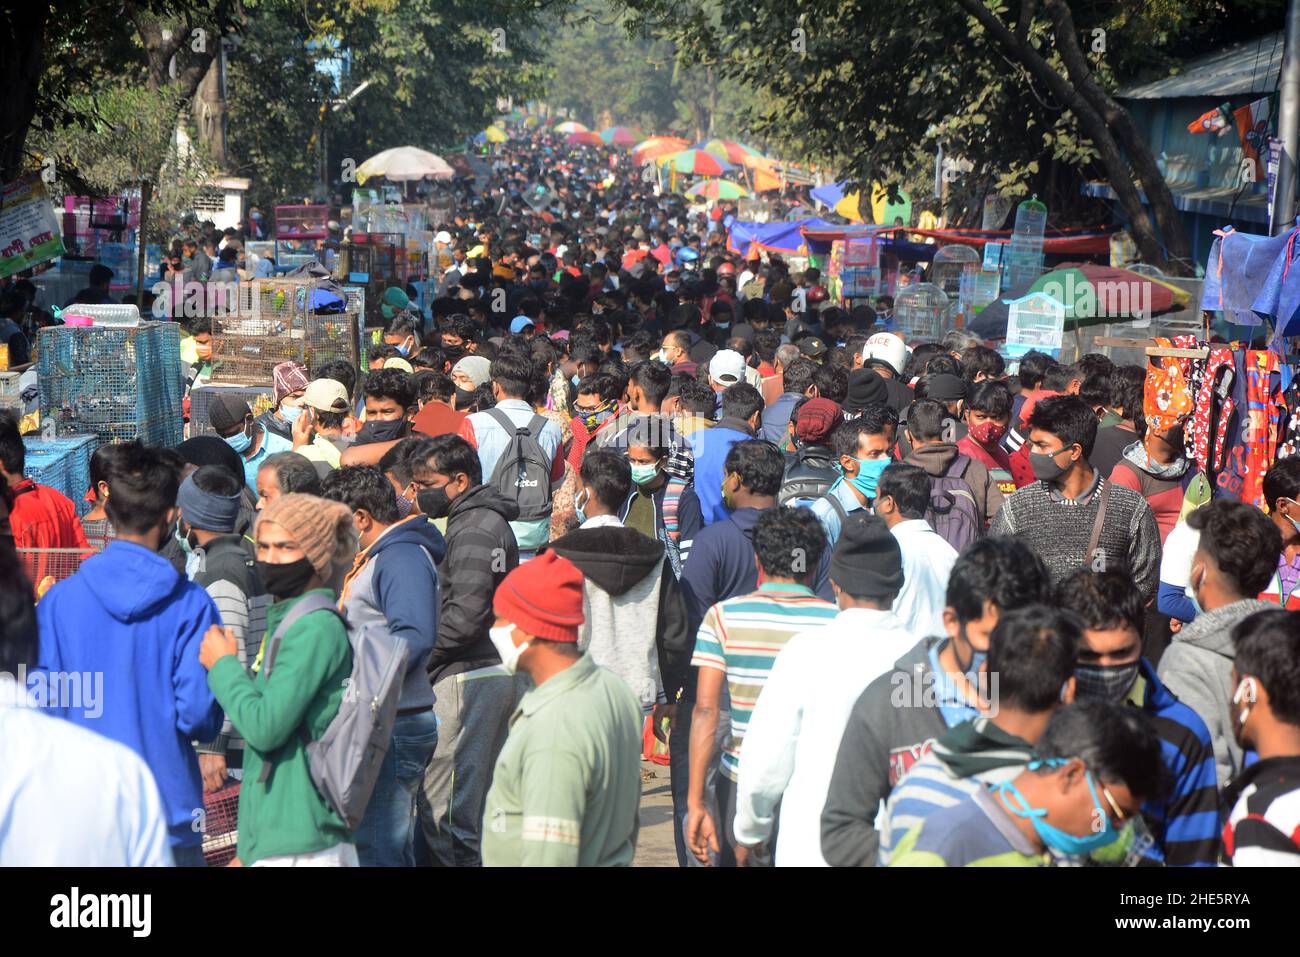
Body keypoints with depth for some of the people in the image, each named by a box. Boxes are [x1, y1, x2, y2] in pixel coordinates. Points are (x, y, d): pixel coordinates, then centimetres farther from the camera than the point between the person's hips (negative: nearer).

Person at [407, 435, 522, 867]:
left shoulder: (471, 530, -14)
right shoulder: (494, 523, 17)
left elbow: (465, 615, -22)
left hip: (466, 678, -11)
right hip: (497, 673, 11)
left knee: (440, 804, -7)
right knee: (483, 797, 16)